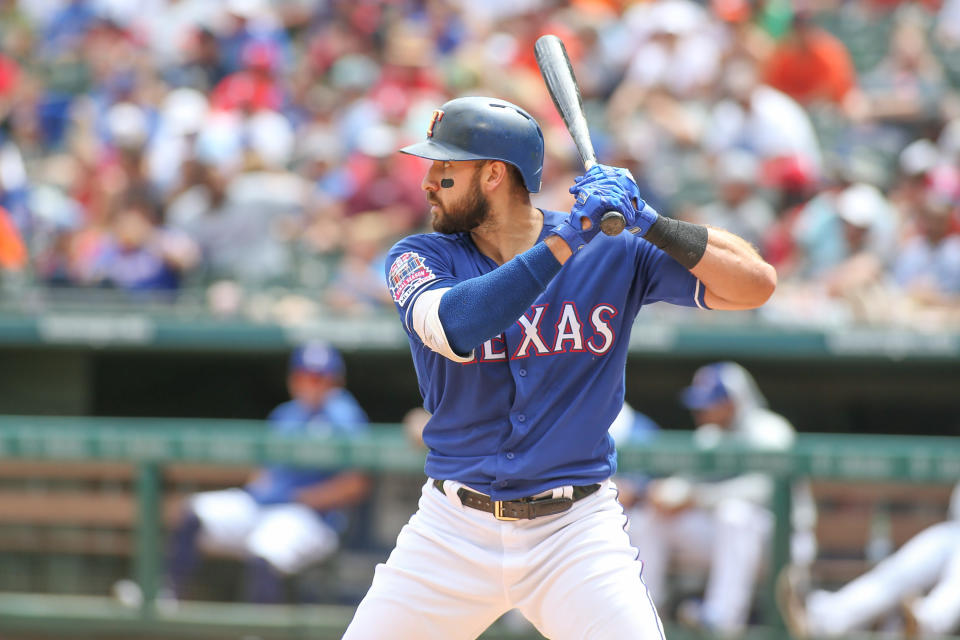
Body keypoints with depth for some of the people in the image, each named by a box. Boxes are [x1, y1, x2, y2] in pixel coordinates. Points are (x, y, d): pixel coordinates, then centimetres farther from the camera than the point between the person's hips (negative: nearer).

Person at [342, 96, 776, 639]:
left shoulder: (613, 252, -2)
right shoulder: (418, 257, -2)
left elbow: (756, 285, -8)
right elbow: (455, 329, -25)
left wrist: (648, 223, -20)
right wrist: (566, 240, -27)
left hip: (577, 531, -1)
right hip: (453, 530, 1)